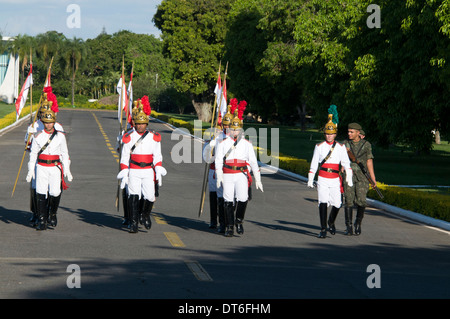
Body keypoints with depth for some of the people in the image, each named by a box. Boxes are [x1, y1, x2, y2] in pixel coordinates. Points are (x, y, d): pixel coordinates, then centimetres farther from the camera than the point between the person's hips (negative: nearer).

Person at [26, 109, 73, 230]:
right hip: (41, 168, 0)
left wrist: (67, 170, 3)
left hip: (55, 168, 0)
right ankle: (42, 220, -5)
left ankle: (52, 215, 20)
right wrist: (30, 170, 2)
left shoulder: (60, 136, 3)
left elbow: (64, 154, 8)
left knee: (55, 193, -7)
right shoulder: (38, 136, 3)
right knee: (41, 193, -9)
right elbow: (33, 153, 7)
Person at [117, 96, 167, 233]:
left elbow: (157, 156, 9)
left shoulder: (154, 137, 5)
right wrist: (124, 174, -2)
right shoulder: (129, 137, 2)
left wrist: (159, 172, -2)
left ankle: (145, 215, 26)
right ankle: (134, 224, -7)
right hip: (133, 172, -1)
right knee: (133, 196, -13)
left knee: (150, 197, -5)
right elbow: (124, 157, 5)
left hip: (148, 172, 1)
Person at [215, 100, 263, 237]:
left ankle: (239, 221, 7)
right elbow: (218, 160, -2)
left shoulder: (247, 144, 7)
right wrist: (219, 176, -17)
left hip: (242, 175, 0)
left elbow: (253, 162, 7)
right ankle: (229, 227, 8)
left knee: (243, 199, -16)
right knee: (228, 201, -2)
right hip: (227, 175, 0)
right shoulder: (223, 144, 5)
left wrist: (258, 179, 2)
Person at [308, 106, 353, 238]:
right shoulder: (319, 147, 6)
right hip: (322, 180, -1)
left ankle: (331, 222, 31)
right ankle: (323, 230, -7)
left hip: (335, 180, 1)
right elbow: (314, 163, 8)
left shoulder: (341, 147, 6)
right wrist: (310, 179, 6)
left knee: (336, 204, 0)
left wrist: (349, 177, -12)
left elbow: (346, 163, 0)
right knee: (323, 203, -12)